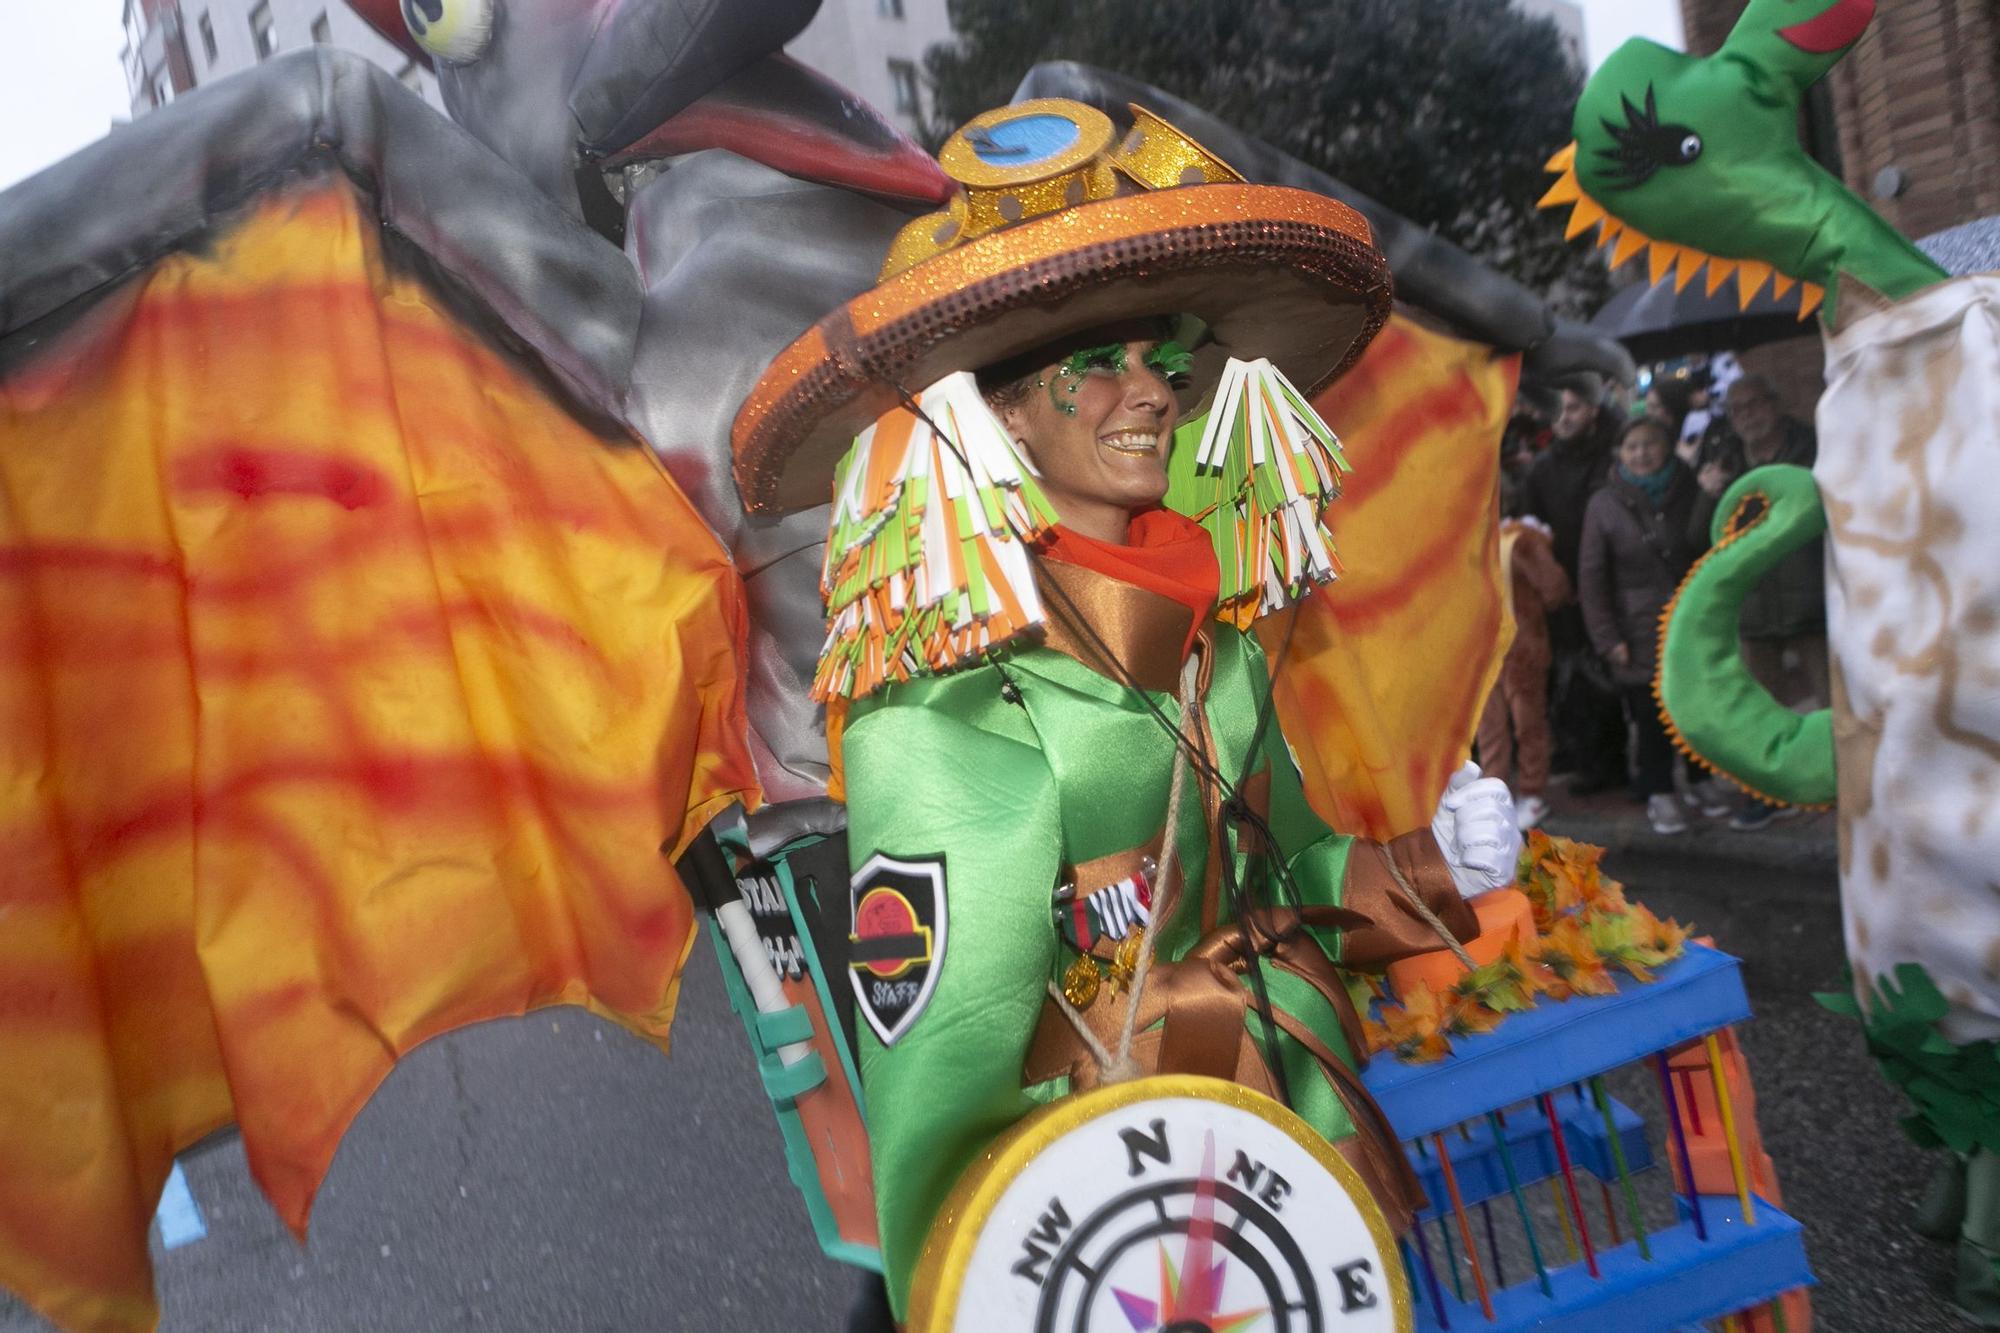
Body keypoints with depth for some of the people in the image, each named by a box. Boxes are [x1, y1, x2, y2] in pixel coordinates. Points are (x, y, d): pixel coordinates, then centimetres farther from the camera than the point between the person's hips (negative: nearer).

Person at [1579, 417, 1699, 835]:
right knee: (1650, 715, -2)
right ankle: (1658, 793, 13)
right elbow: (1592, 577, -1)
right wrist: (1608, 639, -6)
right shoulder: (1605, 504, 0)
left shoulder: (1689, 492, 5)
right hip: (1641, 631, -2)